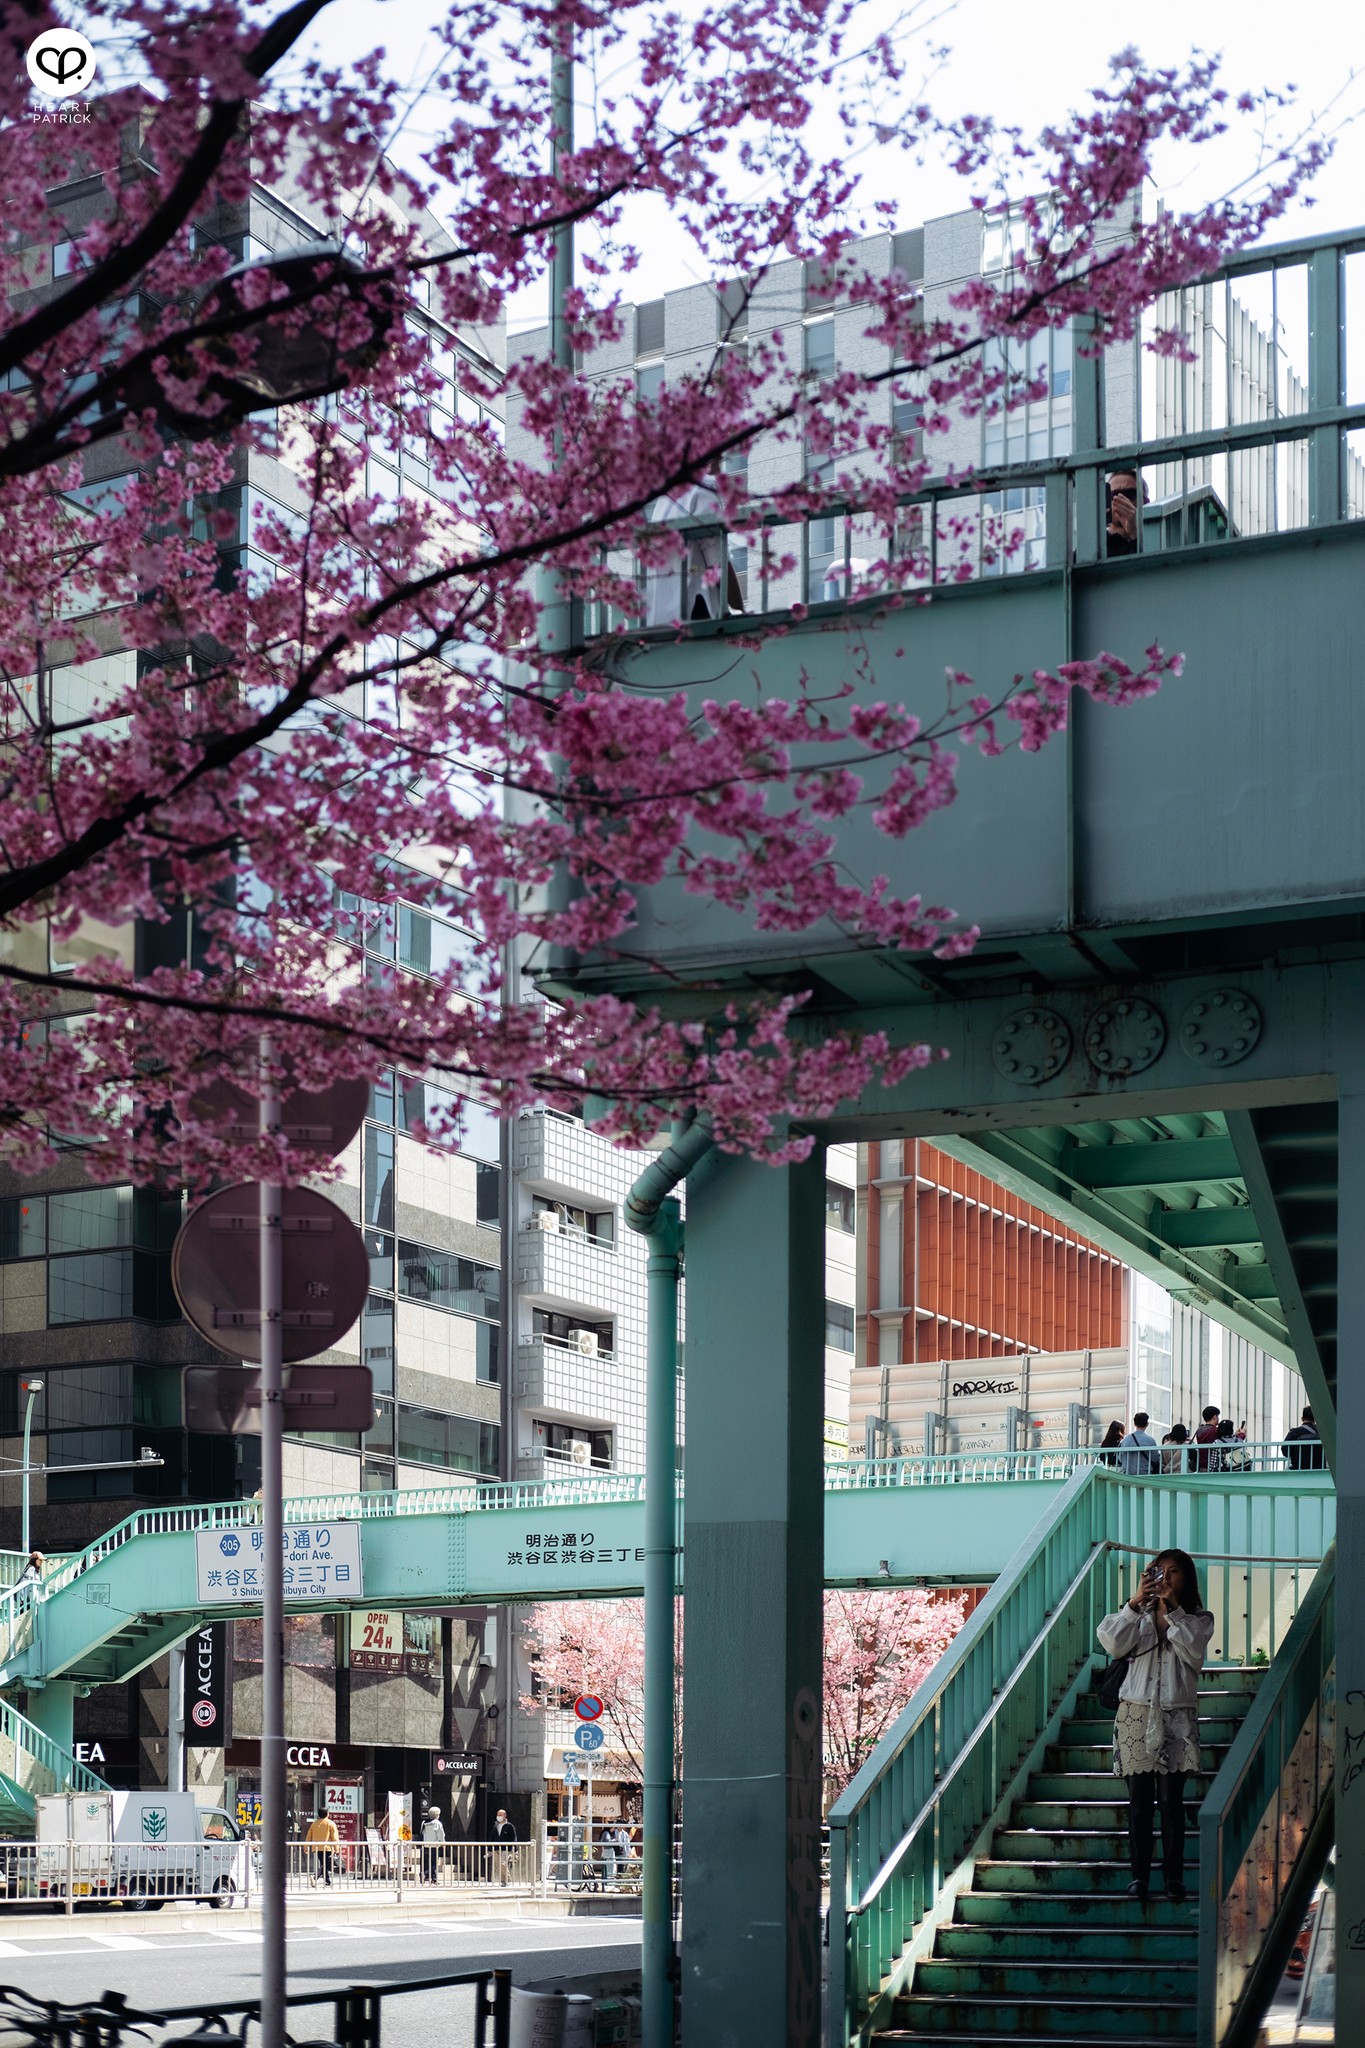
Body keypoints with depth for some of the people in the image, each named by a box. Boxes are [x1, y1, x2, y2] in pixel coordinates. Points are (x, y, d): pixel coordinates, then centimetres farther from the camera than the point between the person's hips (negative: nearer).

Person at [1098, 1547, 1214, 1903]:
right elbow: (1113, 1644, -6)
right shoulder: (1139, 1615, 12)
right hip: (1137, 1712, 1)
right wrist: (1135, 1603, -12)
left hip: (1176, 1716, -1)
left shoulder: (1199, 1618, 8)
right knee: (1139, 1799, -1)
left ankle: (1173, 1875, 2)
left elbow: (1194, 1652, -11)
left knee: (1171, 1799, -4)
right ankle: (1139, 1875, 3)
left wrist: (1173, 1610, -13)